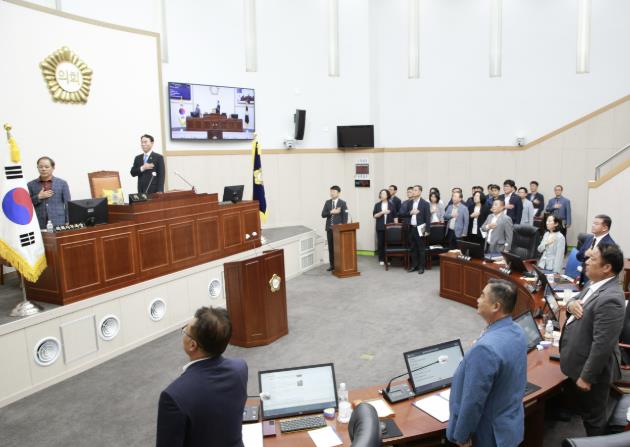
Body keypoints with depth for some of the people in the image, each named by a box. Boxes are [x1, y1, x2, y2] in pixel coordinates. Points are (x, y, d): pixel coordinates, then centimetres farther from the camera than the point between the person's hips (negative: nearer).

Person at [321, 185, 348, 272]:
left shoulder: (343, 203, -1)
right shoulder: (327, 202, 10)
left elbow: (345, 217, -5)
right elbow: (323, 214, 3)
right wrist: (331, 212, -13)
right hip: (329, 228, 4)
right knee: (331, 247, 6)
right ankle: (332, 265, 12)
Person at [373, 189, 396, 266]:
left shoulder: (391, 204, 5)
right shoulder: (377, 205, 5)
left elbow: (395, 216, 6)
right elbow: (374, 215, -1)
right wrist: (382, 212, -16)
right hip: (380, 227, 0)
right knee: (380, 243, 0)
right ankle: (381, 259, 9)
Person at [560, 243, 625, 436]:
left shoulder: (609, 299, -31)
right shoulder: (596, 284, 0)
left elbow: (602, 345, -29)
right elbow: (576, 300, 16)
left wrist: (586, 376, -21)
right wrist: (571, 303, -10)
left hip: (590, 369, -9)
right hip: (579, 363, 9)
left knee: (594, 417, 13)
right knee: (583, 409, 27)